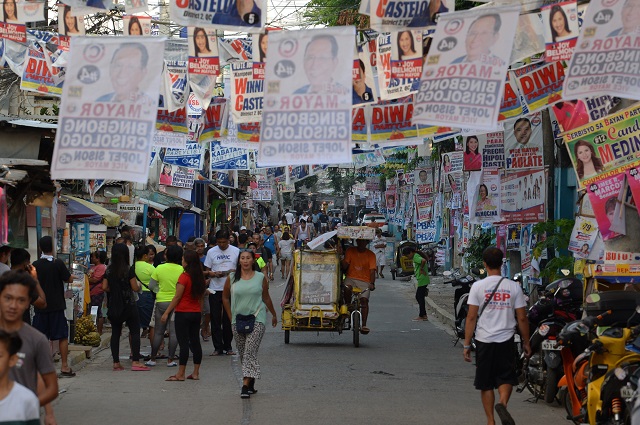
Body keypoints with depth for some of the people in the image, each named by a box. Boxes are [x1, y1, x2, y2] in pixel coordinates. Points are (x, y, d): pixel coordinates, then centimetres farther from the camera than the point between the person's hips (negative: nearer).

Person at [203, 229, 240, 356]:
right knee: (215, 319, -1)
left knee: (228, 319, 4)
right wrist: (214, 274, -14)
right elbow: (206, 271, 7)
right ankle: (218, 347, 4)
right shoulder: (211, 252, 5)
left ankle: (228, 346, 14)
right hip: (215, 289, 0)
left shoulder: (236, 251, 4)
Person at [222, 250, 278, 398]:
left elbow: (266, 298, 14)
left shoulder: (261, 278, 2)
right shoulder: (232, 278, 4)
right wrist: (231, 317, 10)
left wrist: (273, 315, 22)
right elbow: (225, 297, 15)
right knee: (242, 354, 9)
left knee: (250, 352, -13)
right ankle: (251, 384, 24)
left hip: (257, 320, -3)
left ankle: (246, 386, -18)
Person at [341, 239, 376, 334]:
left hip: (364, 281, -1)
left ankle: (364, 325, -20)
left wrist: (372, 283, -19)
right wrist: (341, 261, -22)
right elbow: (344, 266, 0)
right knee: (347, 288, -33)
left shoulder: (371, 255, 4)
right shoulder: (350, 251, 7)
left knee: (364, 299, -20)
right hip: (351, 278, 1)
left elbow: (372, 271, -4)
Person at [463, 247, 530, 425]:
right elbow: (522, 318, 1)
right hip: (506, 341, 1)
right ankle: (503, 402, -18)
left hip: (484, 341, 0)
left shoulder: (478, 286, -5)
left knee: (485, 383, 10)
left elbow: (471, 317, -6)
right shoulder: (513, 287, -1)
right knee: (506, 378, 11)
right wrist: (526, 342, 12)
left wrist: (466, 345, -1)